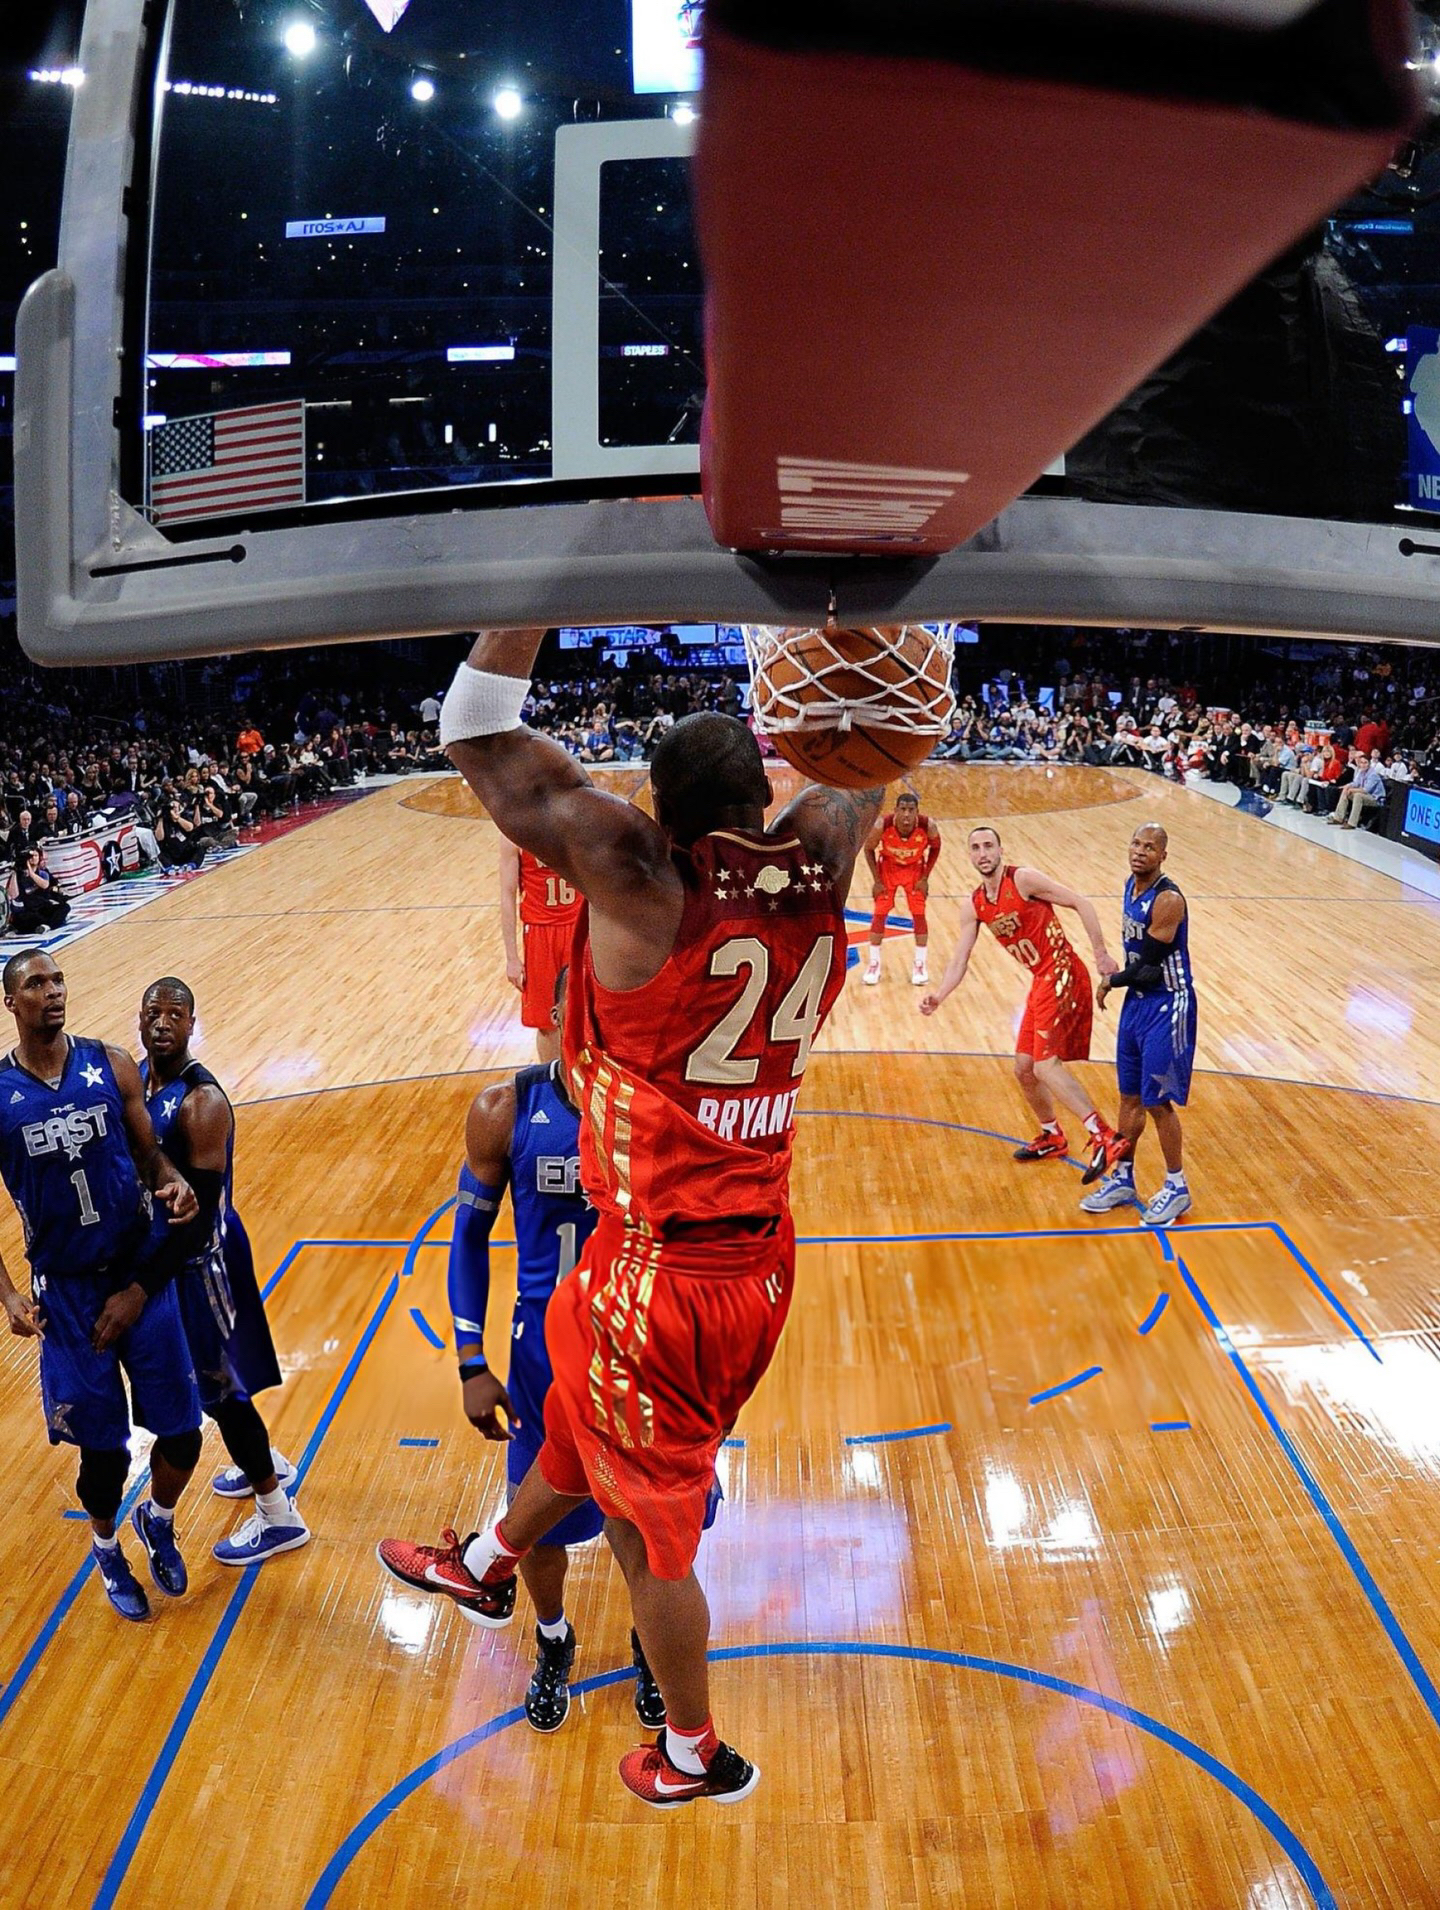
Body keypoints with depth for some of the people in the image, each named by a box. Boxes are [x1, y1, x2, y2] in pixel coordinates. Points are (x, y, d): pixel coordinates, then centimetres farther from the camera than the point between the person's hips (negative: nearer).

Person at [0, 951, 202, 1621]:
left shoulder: (111, 1064, -2)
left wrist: (174, 1184, -17)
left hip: (141, 1275, 1)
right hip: (65, 1290, -1)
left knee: (181, 1433, 4)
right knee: (102, 1448, 7)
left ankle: (157, 1520, 37)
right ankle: (107, 1549, 39)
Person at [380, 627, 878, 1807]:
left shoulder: (639, 876, -23)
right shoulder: (821, 867, -8)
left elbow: (481, 744, -20)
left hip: (658, 1273, -6)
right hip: (762, 1262, 6)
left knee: (652, 1531, 18)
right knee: (582, 1408, 33)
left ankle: (696, 1759, 41)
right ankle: (490, 1565, 58)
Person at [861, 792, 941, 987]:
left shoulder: (928, 826, -32)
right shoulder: (882, 825, -34)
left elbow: (935, 848, -8)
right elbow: (869, 850, -13)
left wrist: (925, 878, -9)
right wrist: (877, 880, -12)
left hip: (915, 869, 0)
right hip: (888, 868, 0)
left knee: (919, 914, -2)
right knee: (880, 914, -1)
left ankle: (919, 964, 13)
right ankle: (874, 963, 13)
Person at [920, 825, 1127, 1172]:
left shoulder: (1023, 879, -12)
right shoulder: (973, 907, 8)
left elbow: (1081, 904, -11)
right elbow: (959, 960, 6)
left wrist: (1101, 954, -15)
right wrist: (939, 995, -12)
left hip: (1062, 977, -8)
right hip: (1040, 983, 8)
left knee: (1046, 1065, -18)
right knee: (1024, 1068, 14)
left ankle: (1106, 1137, -18)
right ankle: (1052, 1138, 34)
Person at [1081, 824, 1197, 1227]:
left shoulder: (1168, 900, -23)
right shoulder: (1131, 884, 5)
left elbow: (1147, 964, -21)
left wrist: (1112, 981, -5)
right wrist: (1118, 979, 5)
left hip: (1167, 1006, -8)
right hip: (1137, 999, 8)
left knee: (1156, 1101, -1)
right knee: (1129, 1096, 15)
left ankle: (1176, 1187, 15)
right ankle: (1122, 1179, 27)